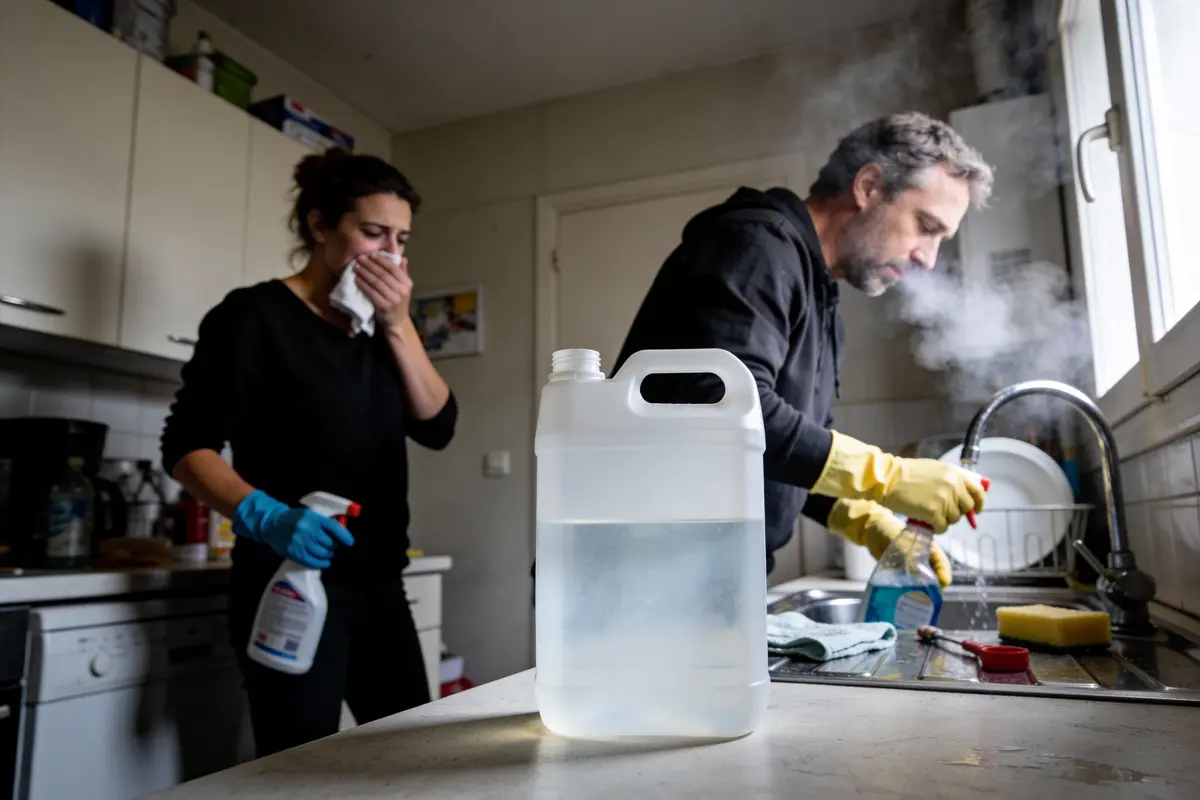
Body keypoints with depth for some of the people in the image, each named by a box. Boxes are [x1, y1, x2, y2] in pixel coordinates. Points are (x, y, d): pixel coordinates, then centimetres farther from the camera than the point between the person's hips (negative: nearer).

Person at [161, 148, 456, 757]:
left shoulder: (379, 329, 13)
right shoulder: (255, 315, -6)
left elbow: (437, 428, 2)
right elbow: (186, 446, -10)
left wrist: (397, 324, -7)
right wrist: (264, 515, -26)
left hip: (380, 587, 7)